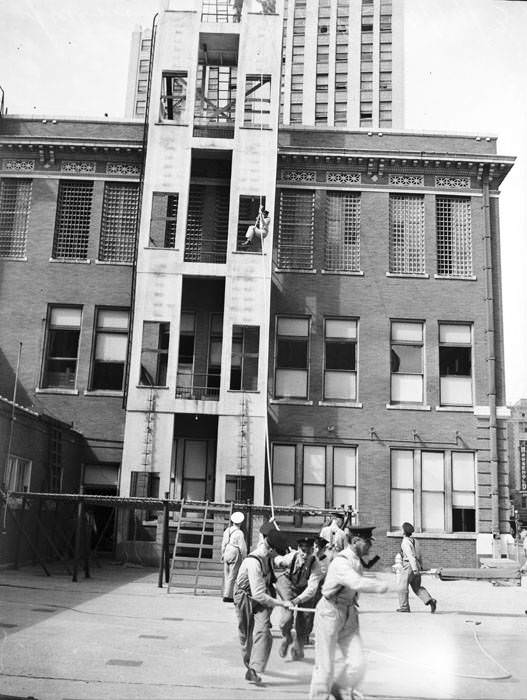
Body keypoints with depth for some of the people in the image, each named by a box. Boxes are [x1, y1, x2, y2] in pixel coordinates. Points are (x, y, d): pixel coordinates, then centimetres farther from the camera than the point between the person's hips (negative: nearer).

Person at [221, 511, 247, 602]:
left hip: (226, 554, 6)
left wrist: (223, 555, 22)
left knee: (226, 575, 13)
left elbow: (223, 544, 12)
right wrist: (244, 557, -1)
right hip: (235, 555, -6)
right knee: (232, 576, -3)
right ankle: (227, 596, -5)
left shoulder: (226, 531, 5)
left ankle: (226, 594, 17)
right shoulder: (239, 533, -13)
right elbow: (242, 547, -11)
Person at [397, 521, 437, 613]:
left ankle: (404, 607, 8)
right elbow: (418, 555, 21)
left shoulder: (405, 542, -13)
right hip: (416, 565, 8)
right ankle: (430, 600, -6)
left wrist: (415, 569, -27)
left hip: (409, 566, -8)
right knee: (417, 587, 12)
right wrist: (420, 566, 28)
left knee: (403, 586, 4)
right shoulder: (414, 540, 14)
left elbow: (410, 555, -22)